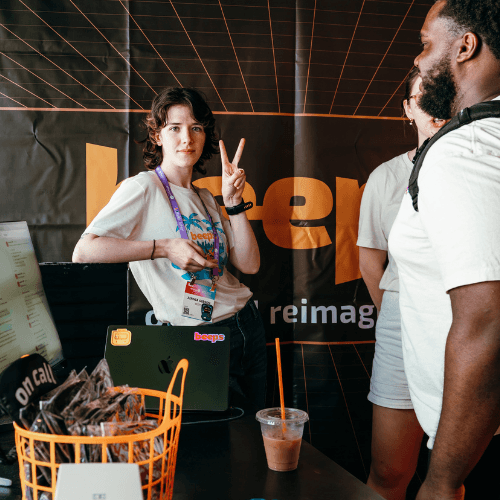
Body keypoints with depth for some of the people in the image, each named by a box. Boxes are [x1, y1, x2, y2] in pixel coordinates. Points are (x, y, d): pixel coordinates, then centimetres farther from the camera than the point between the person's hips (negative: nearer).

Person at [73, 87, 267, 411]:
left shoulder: (204, 198, 11)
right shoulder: (144, 188, -10)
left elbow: (250, 264, 4)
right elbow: (84, 252, -22)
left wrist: (233, 201, -4)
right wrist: (164, 248, -24)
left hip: (248, 324, 7)